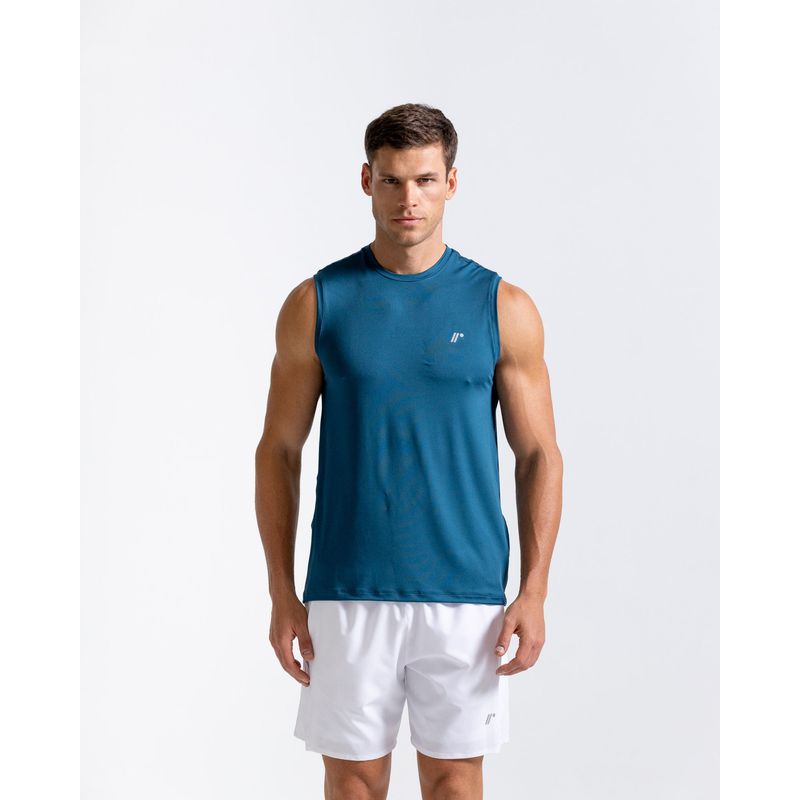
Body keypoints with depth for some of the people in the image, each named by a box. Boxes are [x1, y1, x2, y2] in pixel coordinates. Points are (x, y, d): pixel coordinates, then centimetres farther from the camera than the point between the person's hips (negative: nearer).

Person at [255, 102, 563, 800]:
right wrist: (282, 593, 0)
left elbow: (539, 456, 3)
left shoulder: (504, 309, 1)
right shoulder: (316, 304, 1)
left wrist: (534, 592, -4)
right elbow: (279, 452, 5)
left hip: (465, 592, 0)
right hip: (346, 592, 0)